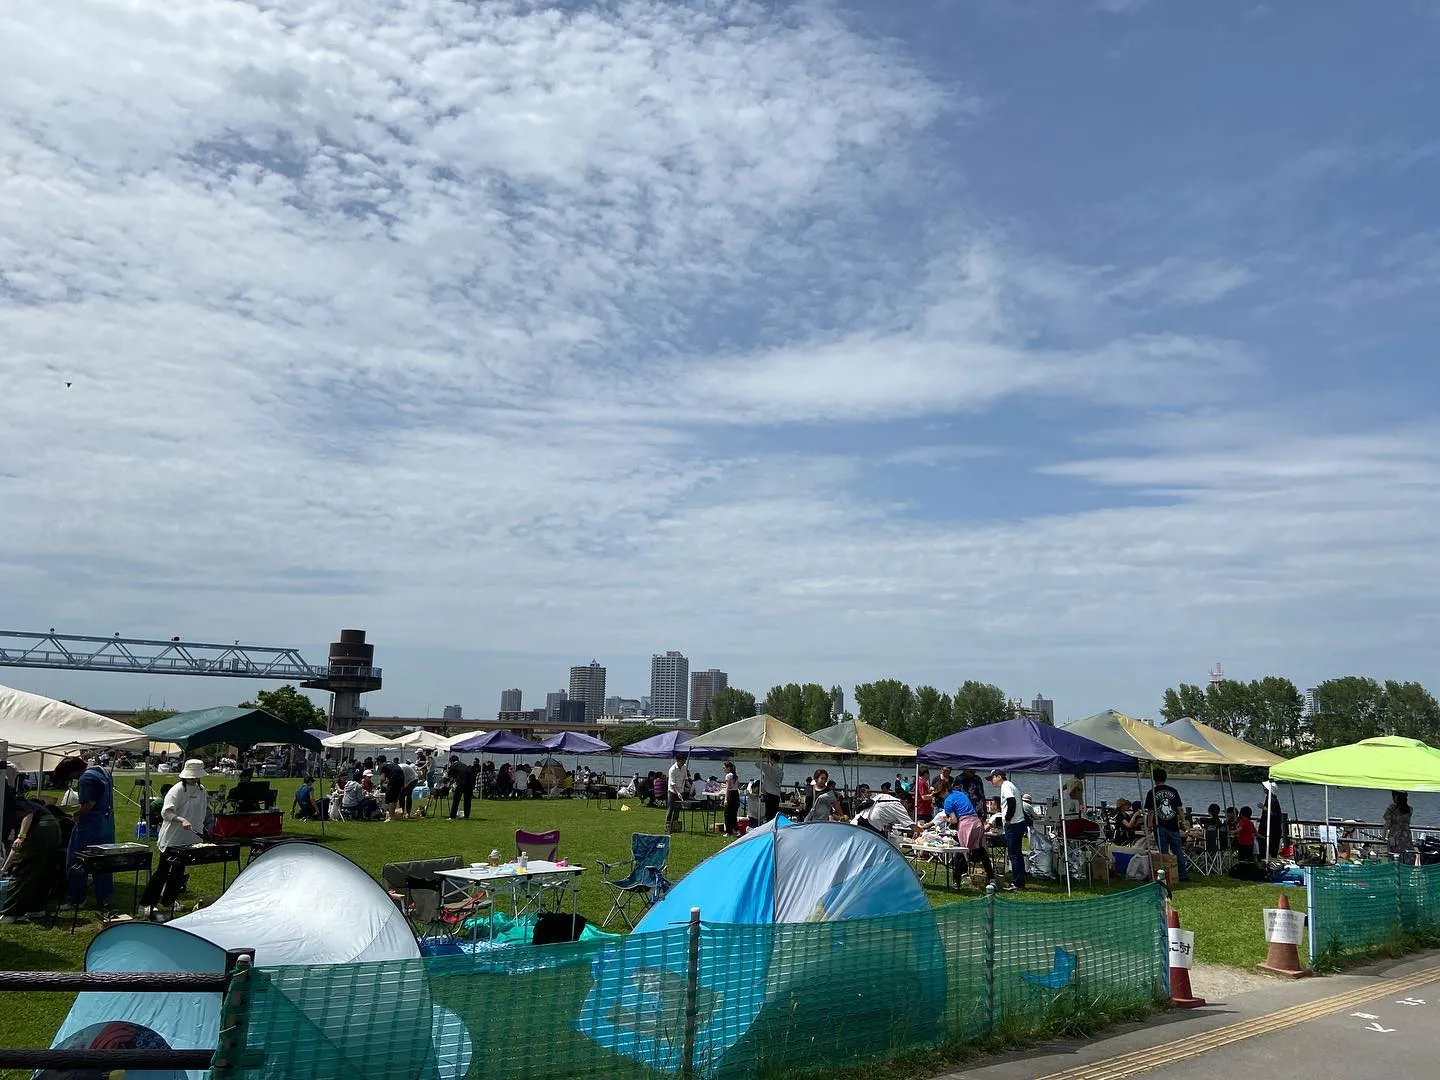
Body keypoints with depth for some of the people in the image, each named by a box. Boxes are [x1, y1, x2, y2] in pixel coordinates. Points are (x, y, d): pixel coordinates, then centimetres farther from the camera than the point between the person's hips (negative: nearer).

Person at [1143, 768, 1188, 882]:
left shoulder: (1152, 793, -5)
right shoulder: (1173, 791, 3)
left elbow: (1150, 811, -6)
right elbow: (1179, 809, 4)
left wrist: (1149, 825, 0)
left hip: (1160, 827, -2)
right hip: (1173, 826, 2)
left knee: (1163, 852, 3)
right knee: (1178, 851, 9)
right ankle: (1183, 875, 11)